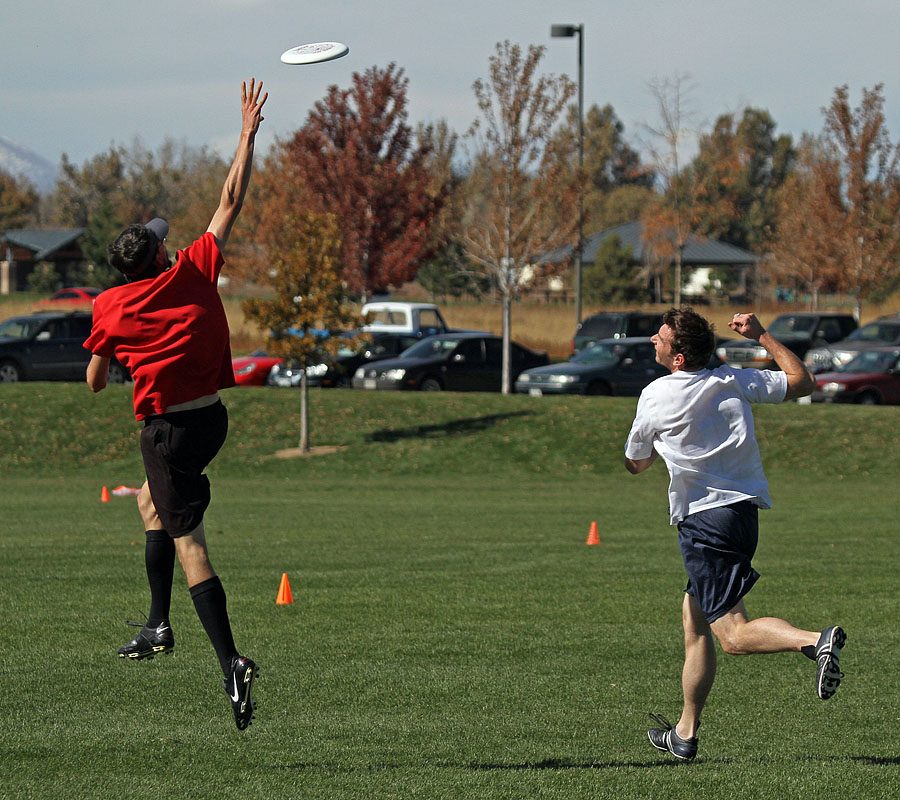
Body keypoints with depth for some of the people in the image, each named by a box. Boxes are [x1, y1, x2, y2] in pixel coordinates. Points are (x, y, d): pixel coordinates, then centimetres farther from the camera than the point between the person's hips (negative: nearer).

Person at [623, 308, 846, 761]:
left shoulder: (655, 397, -3)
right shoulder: (735, 382, 6)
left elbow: (635, 464, 11)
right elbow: (803, 382, 17)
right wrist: (761, 336, 20)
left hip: (704, 520, -7)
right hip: (744, 509, 7)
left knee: (733, 634, -13)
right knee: (693, 617, 17)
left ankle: (816, 641, -38)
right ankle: (685, 733, 20)